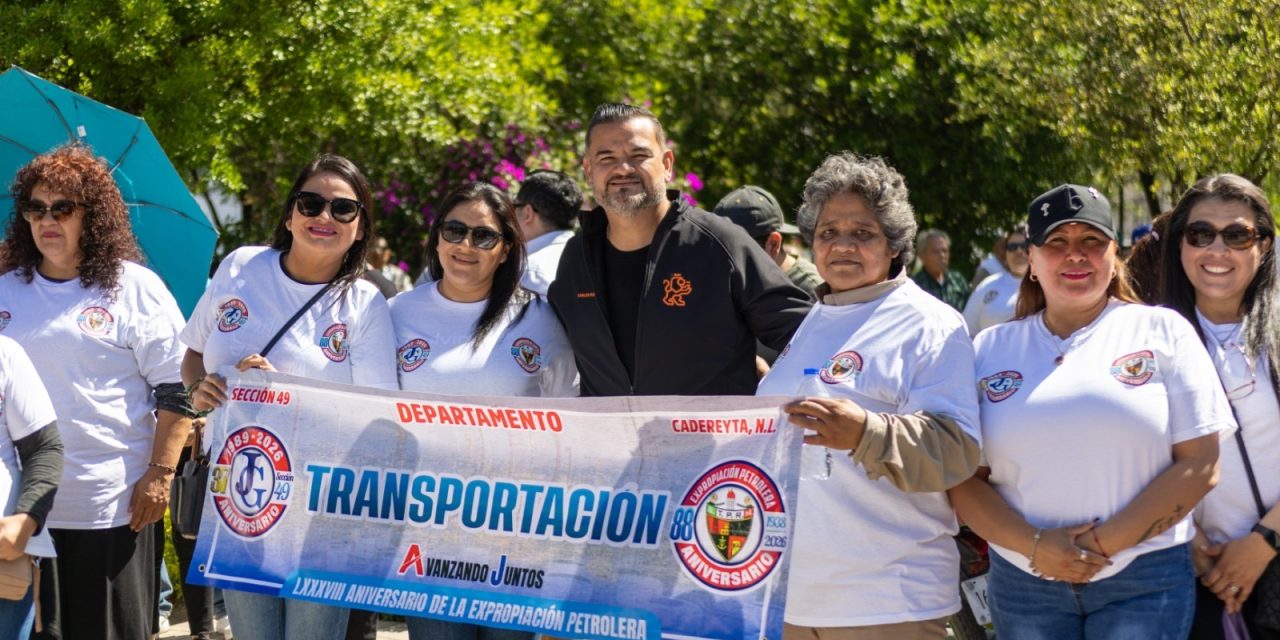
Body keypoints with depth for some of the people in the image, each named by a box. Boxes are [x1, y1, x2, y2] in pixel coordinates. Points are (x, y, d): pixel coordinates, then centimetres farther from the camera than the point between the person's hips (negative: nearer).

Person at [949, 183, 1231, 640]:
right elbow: (963, 478, 4)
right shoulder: (991, 348, 9)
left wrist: (1103, 544, -11)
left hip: (1144, 582, -2)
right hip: (1023, 583, 2)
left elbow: (1199, 464, -3)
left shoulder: (1161, 332, 4)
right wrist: (1034, 545, -12)